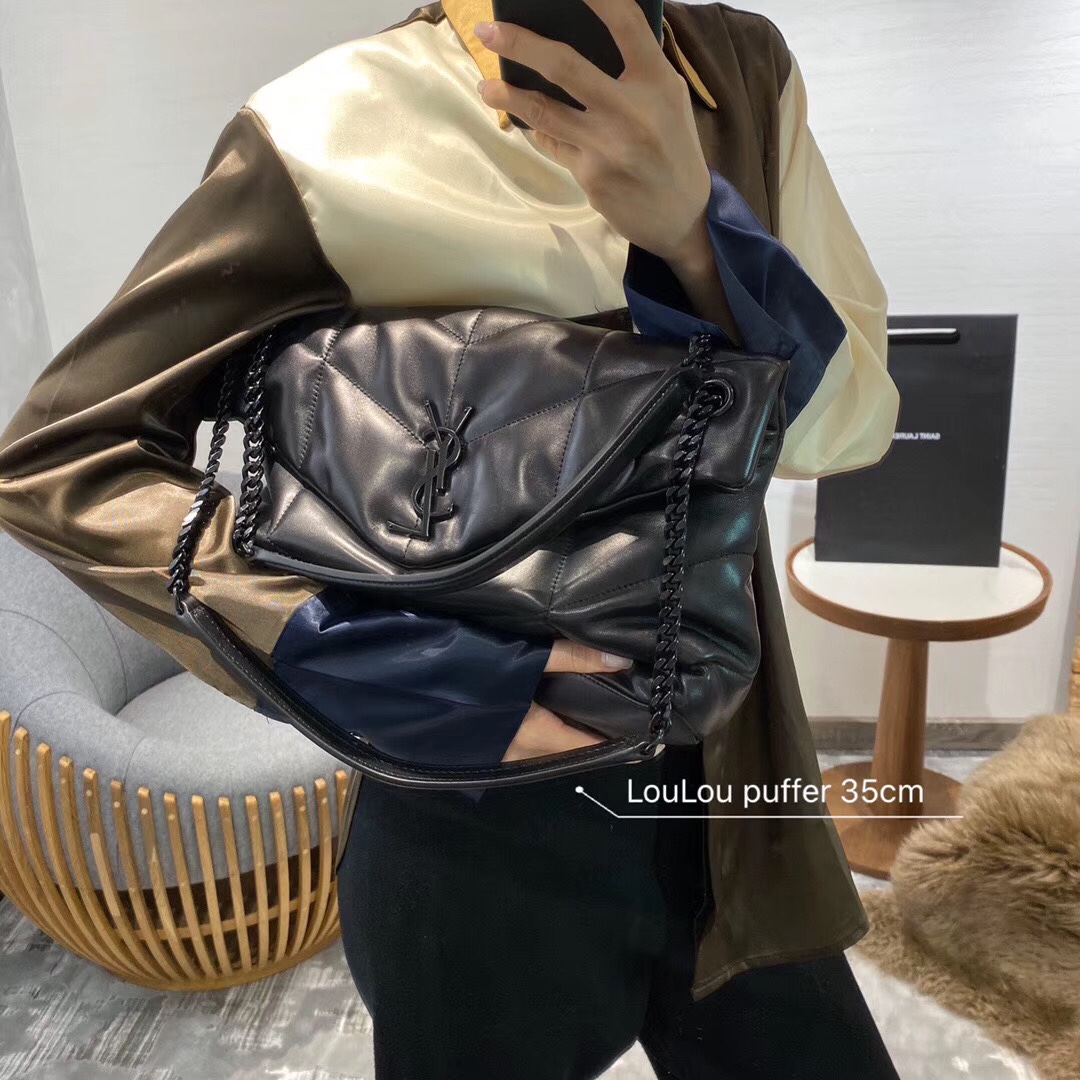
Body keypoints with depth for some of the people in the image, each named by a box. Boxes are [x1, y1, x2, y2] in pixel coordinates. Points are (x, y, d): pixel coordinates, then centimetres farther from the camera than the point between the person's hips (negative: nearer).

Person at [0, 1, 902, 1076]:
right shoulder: (334, 130, -14)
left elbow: (852, 419, -6)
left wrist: (692, 225, -26)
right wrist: (365, 654, -25)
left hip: (725, 786, 5)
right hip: (481, 829, -4)